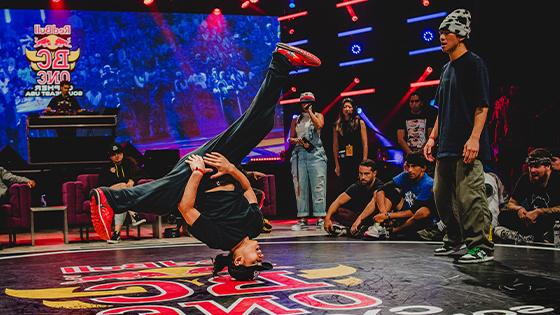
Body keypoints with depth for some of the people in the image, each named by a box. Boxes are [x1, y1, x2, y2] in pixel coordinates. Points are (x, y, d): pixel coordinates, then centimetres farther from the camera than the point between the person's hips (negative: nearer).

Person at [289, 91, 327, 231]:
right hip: (299, 154, 3)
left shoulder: (318, 115, 12)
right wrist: (298, 141, -4)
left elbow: (319, 125, -12)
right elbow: (291, 139, 17)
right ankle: (302, 219, 0)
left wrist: (310, 111, -2)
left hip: (316, 153, -3)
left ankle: (320, 218, -9)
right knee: (300, 187, -2)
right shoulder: (296, 120, 18)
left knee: (318, 186, -8)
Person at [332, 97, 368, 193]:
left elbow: (365, 144, 2)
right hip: (343, 161, 1)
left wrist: (364, 162, -5)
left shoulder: (360, 123, 5)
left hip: (357, 160, -1)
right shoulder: (337, 125, 9)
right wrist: (337, 165, 4)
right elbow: (335, 146, 9)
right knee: (344, 188, -1)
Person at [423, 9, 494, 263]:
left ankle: (481, 246, -8)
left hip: (467, 147, -9)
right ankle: (454, 240, 25)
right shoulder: (446, 68, 21)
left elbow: (482, 106, -12)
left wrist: (474, 138, -21)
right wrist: (433, 137, 19)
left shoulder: (473, 63, -4)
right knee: (442, 195, 13)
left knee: (469, 195, -13)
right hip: (446, 147, 9)